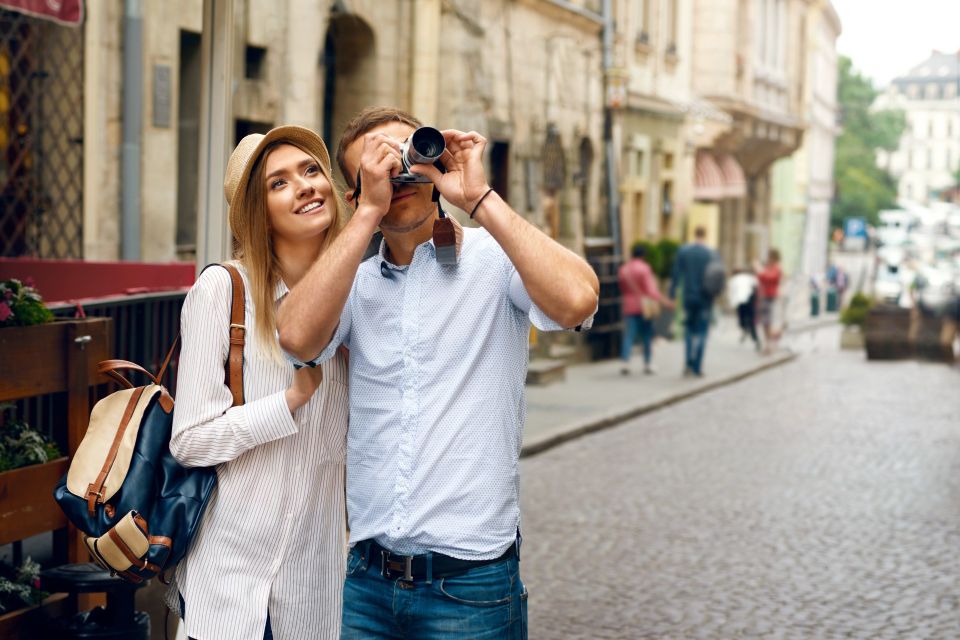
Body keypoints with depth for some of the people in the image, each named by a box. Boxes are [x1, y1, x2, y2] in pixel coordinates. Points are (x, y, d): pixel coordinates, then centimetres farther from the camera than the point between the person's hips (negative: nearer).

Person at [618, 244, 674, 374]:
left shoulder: (623, 269, 5)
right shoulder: (644, 268, -9)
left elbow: (622, 290, 11)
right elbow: (651, 289, -14)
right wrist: (665, 301, -12)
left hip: (629, 307, 3)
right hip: (645, 306, -3)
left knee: (629, 335, -3)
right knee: (647, 336, 8)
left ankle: (626, 363, -18)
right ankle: (647, 364, 11)